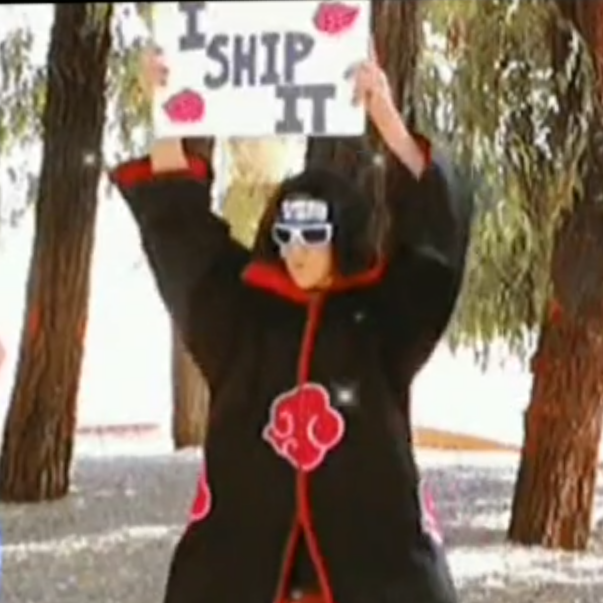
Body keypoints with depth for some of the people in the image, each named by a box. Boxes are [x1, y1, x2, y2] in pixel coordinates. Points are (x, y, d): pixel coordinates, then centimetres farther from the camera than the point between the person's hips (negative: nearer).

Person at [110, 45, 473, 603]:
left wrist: (388, 119, -22)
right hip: (247, 532, 2)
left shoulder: (386, 310, 1)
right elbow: (177, 225, 8)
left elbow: (439, 224, -10)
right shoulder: (243, 304, 8)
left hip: (368, 531, -2)